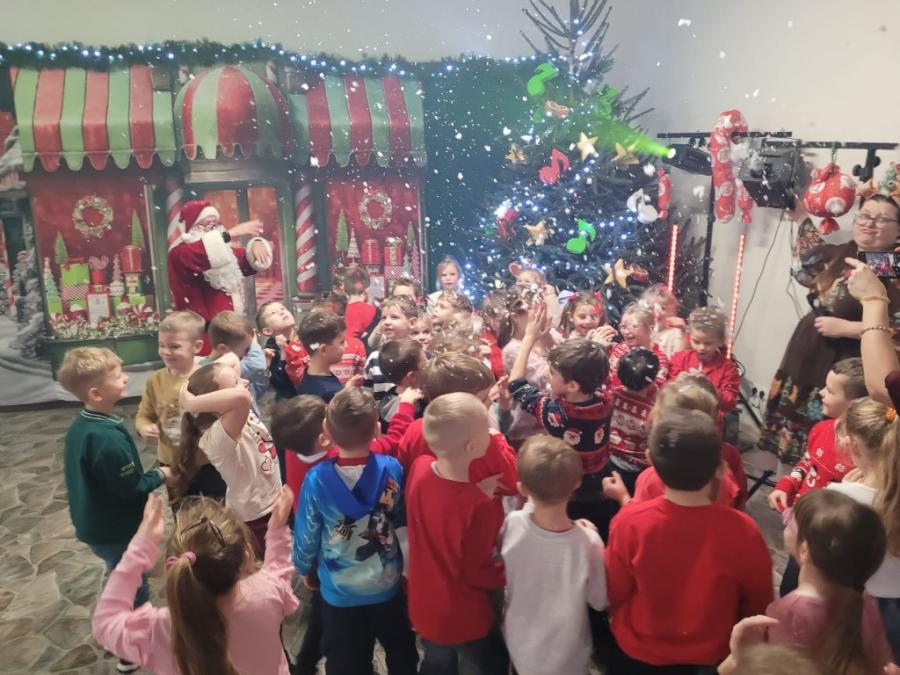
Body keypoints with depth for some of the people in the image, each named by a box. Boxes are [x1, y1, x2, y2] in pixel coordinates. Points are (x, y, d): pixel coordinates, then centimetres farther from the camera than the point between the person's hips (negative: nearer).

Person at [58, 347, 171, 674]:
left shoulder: (80, 426, -3)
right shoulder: (107, 438, -33)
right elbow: (131, 487, -25)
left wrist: (149, 475, 6)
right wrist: (160, 475, -8)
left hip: (96, 524, 9)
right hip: (116, 530, -9)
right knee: (135, 592, 13)